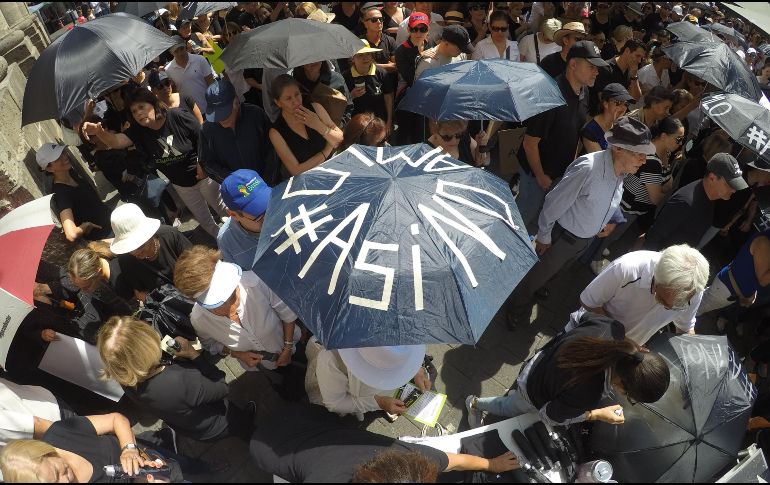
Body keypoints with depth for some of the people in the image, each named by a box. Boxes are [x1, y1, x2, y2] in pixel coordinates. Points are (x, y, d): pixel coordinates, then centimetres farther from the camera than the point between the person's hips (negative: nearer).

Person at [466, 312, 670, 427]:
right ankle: (475, 404, 54)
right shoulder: (586, 393, -48)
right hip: (534, 393, -4)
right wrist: (596, 415, -20)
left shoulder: (612, 328, -35)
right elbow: (549, 416, -26)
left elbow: (586, 316, -8)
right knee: (511, 409, 32)